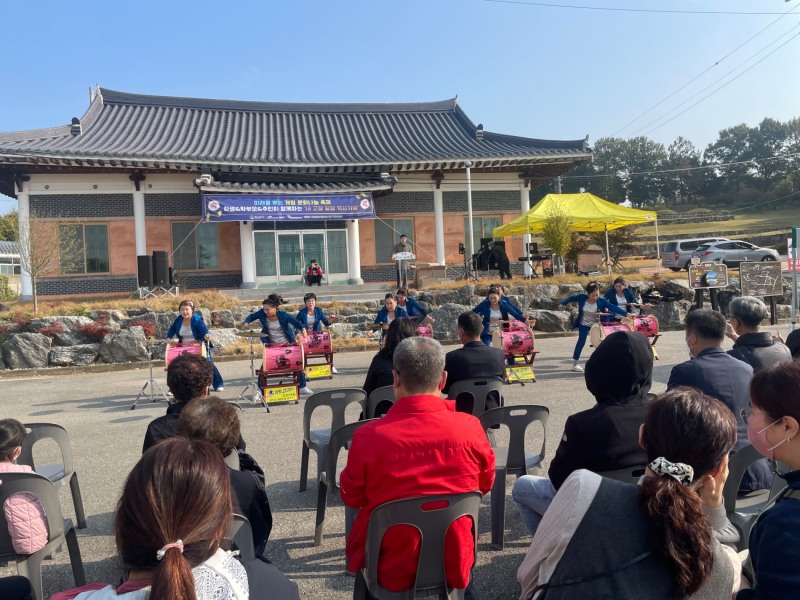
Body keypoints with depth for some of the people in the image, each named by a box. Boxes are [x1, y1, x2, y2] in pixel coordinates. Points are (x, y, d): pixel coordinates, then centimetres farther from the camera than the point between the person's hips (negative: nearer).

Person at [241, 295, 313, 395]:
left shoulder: (283, 314, -19)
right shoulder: (262, 313, -13)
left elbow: (295, 322, -15)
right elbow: (252, 316, 4)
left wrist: (303, 328, -35)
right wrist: (246, 322, -17)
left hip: (286, 343, -1)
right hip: (271, 345, 1)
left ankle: (303, 387, 20)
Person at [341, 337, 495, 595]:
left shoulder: (369, 436, -23)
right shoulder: (470, 428, -19)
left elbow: (352, 498, -4)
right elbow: (486, 484, 1)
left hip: (390, 569, -1)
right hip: (454, 565, 1)